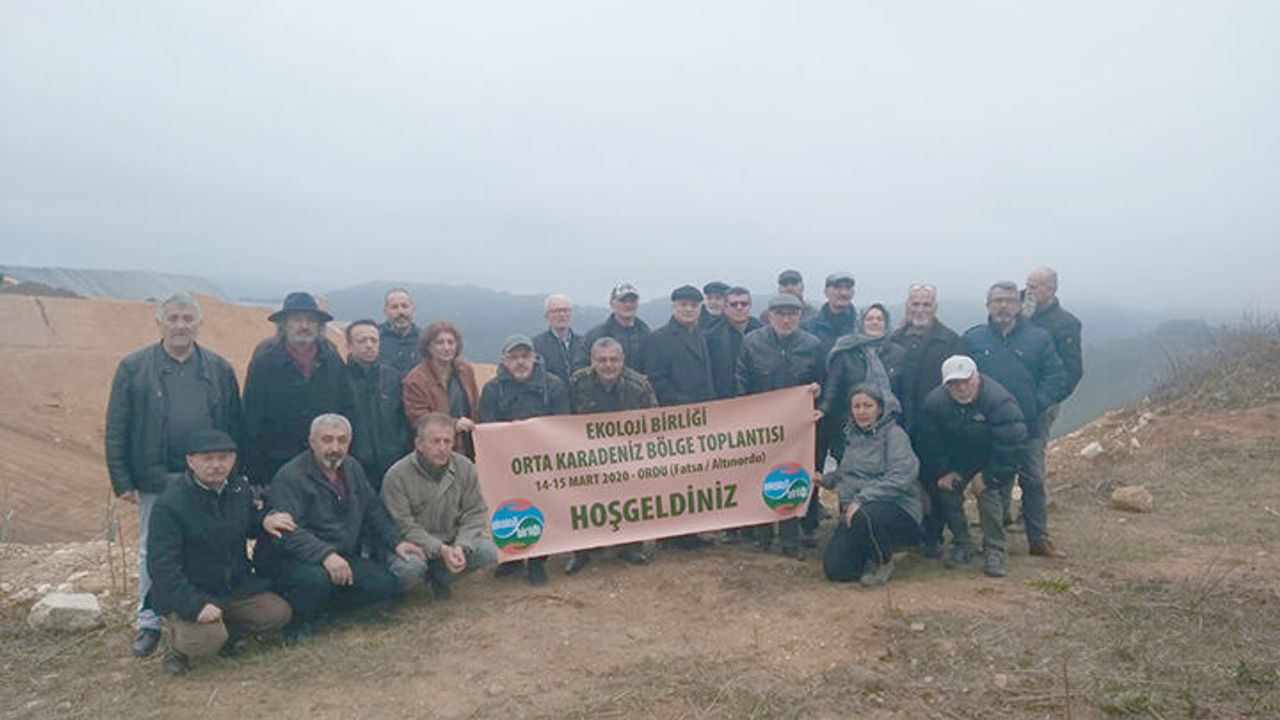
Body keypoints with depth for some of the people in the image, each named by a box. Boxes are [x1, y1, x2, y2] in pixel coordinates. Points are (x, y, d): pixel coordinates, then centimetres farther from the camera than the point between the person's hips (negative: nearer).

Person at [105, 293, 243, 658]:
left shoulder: (218, 368, 3)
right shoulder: (134, 367, -1)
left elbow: (234, 425, 6)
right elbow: (116, 431, 0)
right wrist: (122, 481, -5)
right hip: (155, 480, -1)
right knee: (152, 553, 10)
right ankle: (148, 623, 24)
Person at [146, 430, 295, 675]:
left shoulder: (239, 488, 2)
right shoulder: (169, 505, -19)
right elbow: (162, 565, -21)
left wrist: (265, 521, -5)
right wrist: (196, 604, -31)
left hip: (237, 586, 6)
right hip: (188, 593, -6)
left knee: (279, 613, -8)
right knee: (208, 640, -28)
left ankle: (227, 630, 16)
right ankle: (174, 636, 6)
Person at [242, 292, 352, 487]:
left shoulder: (332, 359, 5)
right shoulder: (264, 361, -3)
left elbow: (346, 410, 9)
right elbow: (252, 420, -4)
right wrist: (256, 474, -6)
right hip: (278, 464, -2)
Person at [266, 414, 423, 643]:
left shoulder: (352, 468, 10)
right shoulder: (290, 478, -15)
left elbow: (374, 509, 16)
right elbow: (287, 531, -27)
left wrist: (396, 540, 1)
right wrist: (325, 555, -40)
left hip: (345, 557, 7)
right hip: (300, 560, -7)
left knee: (386, 585, -10)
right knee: (317, 579, -38)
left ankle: (321, 605, 10)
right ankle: (298, 623, -5)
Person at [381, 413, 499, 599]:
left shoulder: (465, 467, -4)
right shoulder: (397, 475, -16)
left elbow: (475, 514, -3)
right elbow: (404, 527, -17)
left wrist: (461, 547, -21)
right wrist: (441, 550, -27)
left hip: (452, 541, 4)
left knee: (488, 551, -19)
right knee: (410, 568, -35)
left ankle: (440, 575, 7)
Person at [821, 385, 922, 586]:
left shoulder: (894, 433, -7)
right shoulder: (853, 435, 13)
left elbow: (903, 476, -22)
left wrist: (862, 499, -26)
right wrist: (826, 480, 6)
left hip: (898, 509, -6)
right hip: (855, 512, 6)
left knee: (865, 516, -39)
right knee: (835, 569, -10)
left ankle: (884, 563, -8)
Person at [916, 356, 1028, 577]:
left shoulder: (1000, 401, -31)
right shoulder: (934, 401, -18)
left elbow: (1013, 445, -30)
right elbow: (929, 443, -7)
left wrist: (989, 476, -27)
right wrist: (944, 471, -13)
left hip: (991, 461, -4)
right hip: (956, 461, 4)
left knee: (988, 492, -22)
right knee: (947, 492, -5)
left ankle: (995, 551, -11)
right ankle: (961, 545, 12)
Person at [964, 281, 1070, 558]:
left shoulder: (1039, 337, 4)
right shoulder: (973, 339, 4)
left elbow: (1056, 377, 2)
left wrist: (1038, 403, -10)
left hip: (1028, 427, 0)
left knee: (1034, 482, 3)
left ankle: (1039, 539, 15)